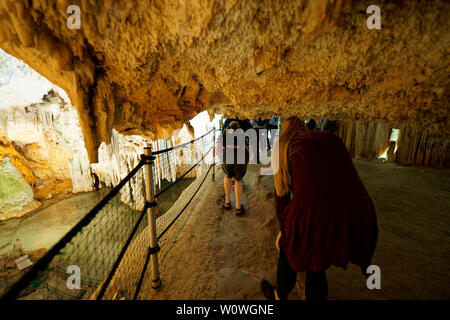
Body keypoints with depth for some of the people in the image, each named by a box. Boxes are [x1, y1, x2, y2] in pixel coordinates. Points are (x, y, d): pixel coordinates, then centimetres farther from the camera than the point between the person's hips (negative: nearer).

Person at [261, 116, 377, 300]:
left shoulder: (283, 145, 12)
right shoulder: (332, 139, 22)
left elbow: (281, 189, 13)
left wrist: (282, 228, 23)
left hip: (313, 213, -4)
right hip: (355, 213, 4)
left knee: (288, 248, 28)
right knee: (315, 263, 30)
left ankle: (279, 296, 53)